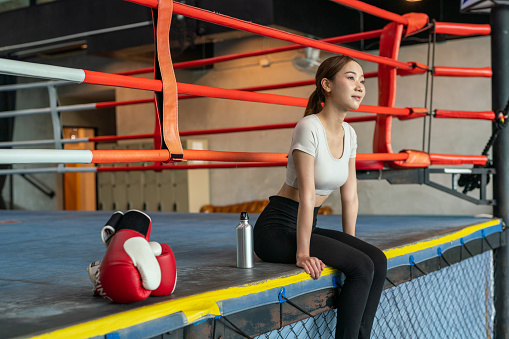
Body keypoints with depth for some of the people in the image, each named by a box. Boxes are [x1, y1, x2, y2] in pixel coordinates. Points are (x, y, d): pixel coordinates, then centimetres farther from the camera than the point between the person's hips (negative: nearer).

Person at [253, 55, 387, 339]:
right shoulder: (309, 128, -18)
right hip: (276, 227, -8)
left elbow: (350, 196, 11)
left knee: (378, 260, -11)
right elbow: (306, 195, -21)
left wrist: (350, 243, 10)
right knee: (361, 267, -20)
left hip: (307, 226, 8)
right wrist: (302, 252, -21)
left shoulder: (349, 134, 7)